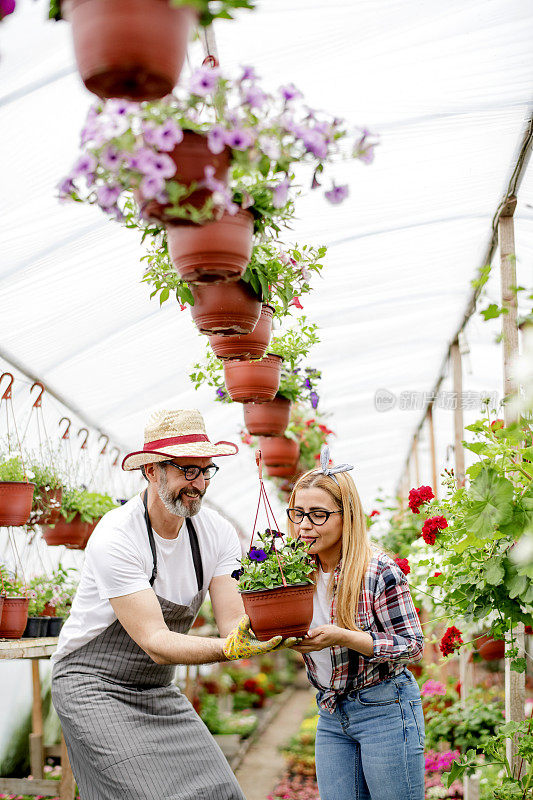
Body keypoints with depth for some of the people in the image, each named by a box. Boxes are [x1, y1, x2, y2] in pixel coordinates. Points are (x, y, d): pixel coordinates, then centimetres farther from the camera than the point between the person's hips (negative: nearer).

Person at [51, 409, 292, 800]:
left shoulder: (218, 533, -6)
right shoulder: (114, 539, -25)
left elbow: (232, 622, -12)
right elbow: (156, 643, -29)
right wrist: (229, 648, -44)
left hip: (159, 690, 6)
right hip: (93, 686, -6)